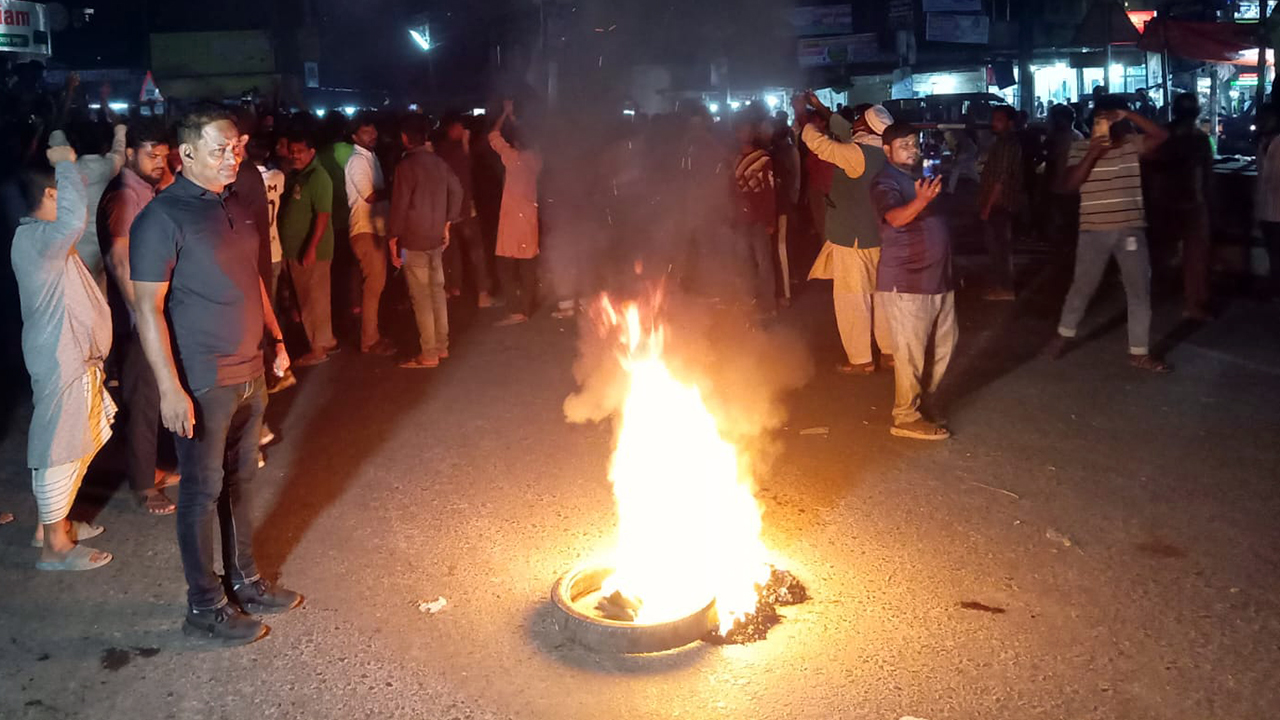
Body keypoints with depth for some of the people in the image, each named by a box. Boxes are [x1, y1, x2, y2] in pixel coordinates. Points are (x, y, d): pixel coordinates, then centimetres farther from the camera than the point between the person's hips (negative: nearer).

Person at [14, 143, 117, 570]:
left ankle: (55, 523, 35)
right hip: (60, 363, -11)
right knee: (59, 450, 0)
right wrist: (65, 163, -31)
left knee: (81, 445, 21)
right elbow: (74, 219, -40)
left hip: (75, 358, 11)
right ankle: (54, 546, 12)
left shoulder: (44, 237, 12)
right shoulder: (34, 239, -23)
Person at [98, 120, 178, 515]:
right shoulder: (123, 196, -17)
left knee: (151, 393, 18)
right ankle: (143, 485, 12)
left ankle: (149, 468, 32)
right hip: (140, 314, -9)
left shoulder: (147, 192, 11)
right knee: (143, 398, 0)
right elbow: (119, 260, -25)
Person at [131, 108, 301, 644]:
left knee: (240, 480, 18)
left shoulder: (237, 208, 8)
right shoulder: (163, 218, -15)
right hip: (201, 383, -7)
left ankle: (243, 580, 33)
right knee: (202, 491, 5)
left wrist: (276, 339, 17)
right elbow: (148, 307, -17)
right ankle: (205, 607, 19)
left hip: (249, 373, 7)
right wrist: (170, 387, -21)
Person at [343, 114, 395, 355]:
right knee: (373, 285, -6)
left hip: (376, 228, 9)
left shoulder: (370, 157, 16)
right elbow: (370, 196, -18)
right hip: (366, 230, -9)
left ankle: (372, 334, 22)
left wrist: (389, 189, 1)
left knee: (375, 284, 13)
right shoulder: (358, 160, -12)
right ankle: (369, 341, 0)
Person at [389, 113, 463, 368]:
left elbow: (399, 205, -15)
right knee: (437, 291, 14)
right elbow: (456, 190, 13)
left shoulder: (406, 165, -15)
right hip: (436, 238, 7)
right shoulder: (438, 161, 5)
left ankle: (428, 354, 3)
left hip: (413, 241, -7)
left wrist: (393, 240, -7)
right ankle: (441, 346, 22)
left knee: (421, 298, -2)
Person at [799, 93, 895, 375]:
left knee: (851, 298, 2)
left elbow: (818, 143, -18)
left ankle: (860, 358, 9)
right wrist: (820, 109, 17)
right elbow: (848, 133, 16)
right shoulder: (882, 152, 3)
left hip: (854, 237, -8)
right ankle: (889, 350, 23)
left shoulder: (857, 154, -22)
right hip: (878, 235, 8)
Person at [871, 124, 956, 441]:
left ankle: (926, 398, 31)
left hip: (936, 278, 9)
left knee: (945, 341, 17)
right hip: (905, 283, -9)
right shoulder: (886, 182, -13)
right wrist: (921, 201, -51)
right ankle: (906, 417, 5)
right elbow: (896, 218, -34)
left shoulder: (919, 176, 16)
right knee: (911, 352, -4)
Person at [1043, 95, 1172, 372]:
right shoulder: (1081, 148, 0)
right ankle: (1065, 335, 31)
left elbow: (1162, 135, -12)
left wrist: (1128, 116, -14)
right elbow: (1071, 183, -10)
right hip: (1094, 230, -2)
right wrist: (1091, 154, -20)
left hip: (1131, 230, 2)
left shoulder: (1133, 144, 4)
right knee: (1082, 286, 10)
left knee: (1140, 290, 4)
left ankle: (1139, 352, 13)